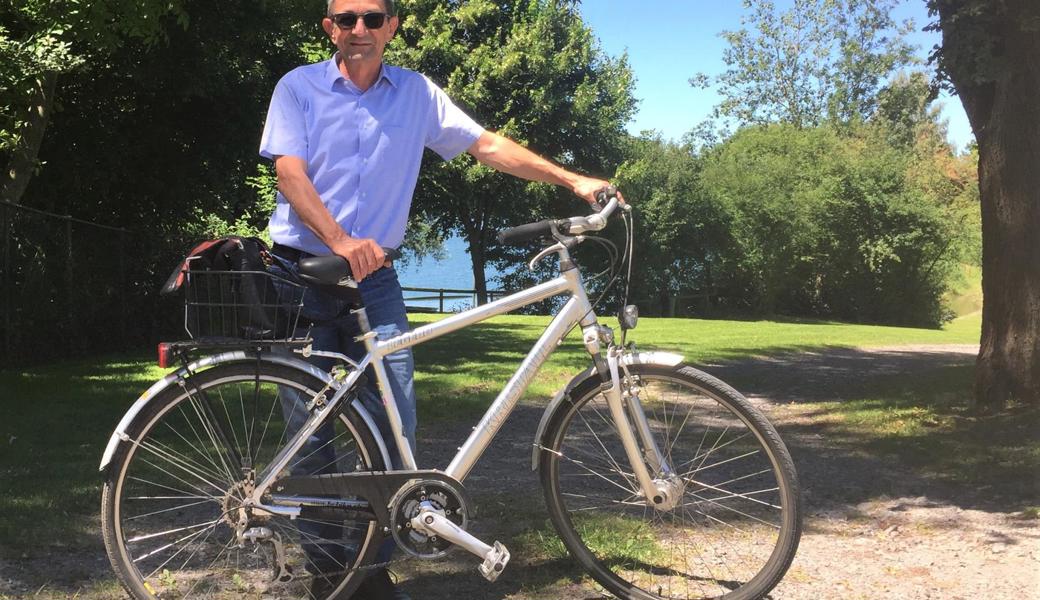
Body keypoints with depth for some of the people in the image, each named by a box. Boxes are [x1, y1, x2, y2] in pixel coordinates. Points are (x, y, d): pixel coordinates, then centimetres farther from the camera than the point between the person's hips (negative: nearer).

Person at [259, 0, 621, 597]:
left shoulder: (416, 93, 8)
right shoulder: (298, 88, 2)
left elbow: (488, 145, 5)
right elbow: (290, 173, -9)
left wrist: (572, 179, -4)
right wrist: (340, 240, -26)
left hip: (374, 274, 2)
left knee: (396, 417, -8)